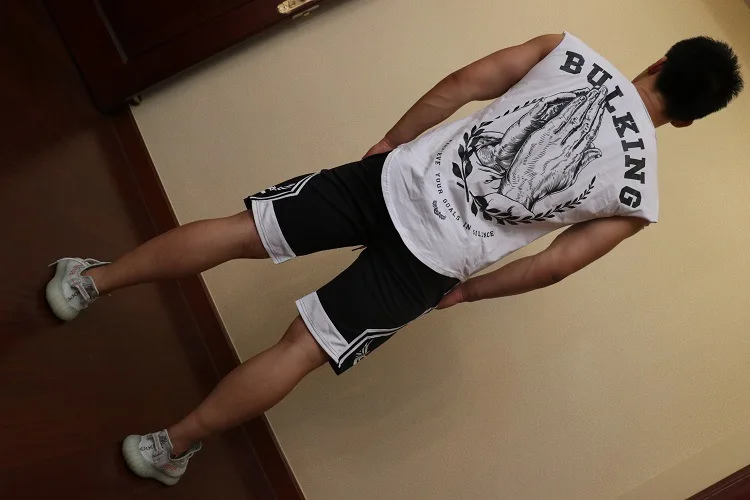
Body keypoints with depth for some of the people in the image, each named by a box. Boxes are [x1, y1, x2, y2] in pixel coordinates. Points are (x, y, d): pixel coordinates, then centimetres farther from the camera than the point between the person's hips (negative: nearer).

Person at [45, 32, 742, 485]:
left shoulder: (571, 51, 5)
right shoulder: (638, 197, 3)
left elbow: (463, 84, 3)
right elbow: (552, 265, 3)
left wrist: (391, 144, 15)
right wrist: (464, 290, 16)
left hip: (398, 180, 2)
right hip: (431, 261, -1)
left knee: (241, 229, 15)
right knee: (300, 350, 9)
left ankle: (90, 281, 24)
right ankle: (168, 446, 24)